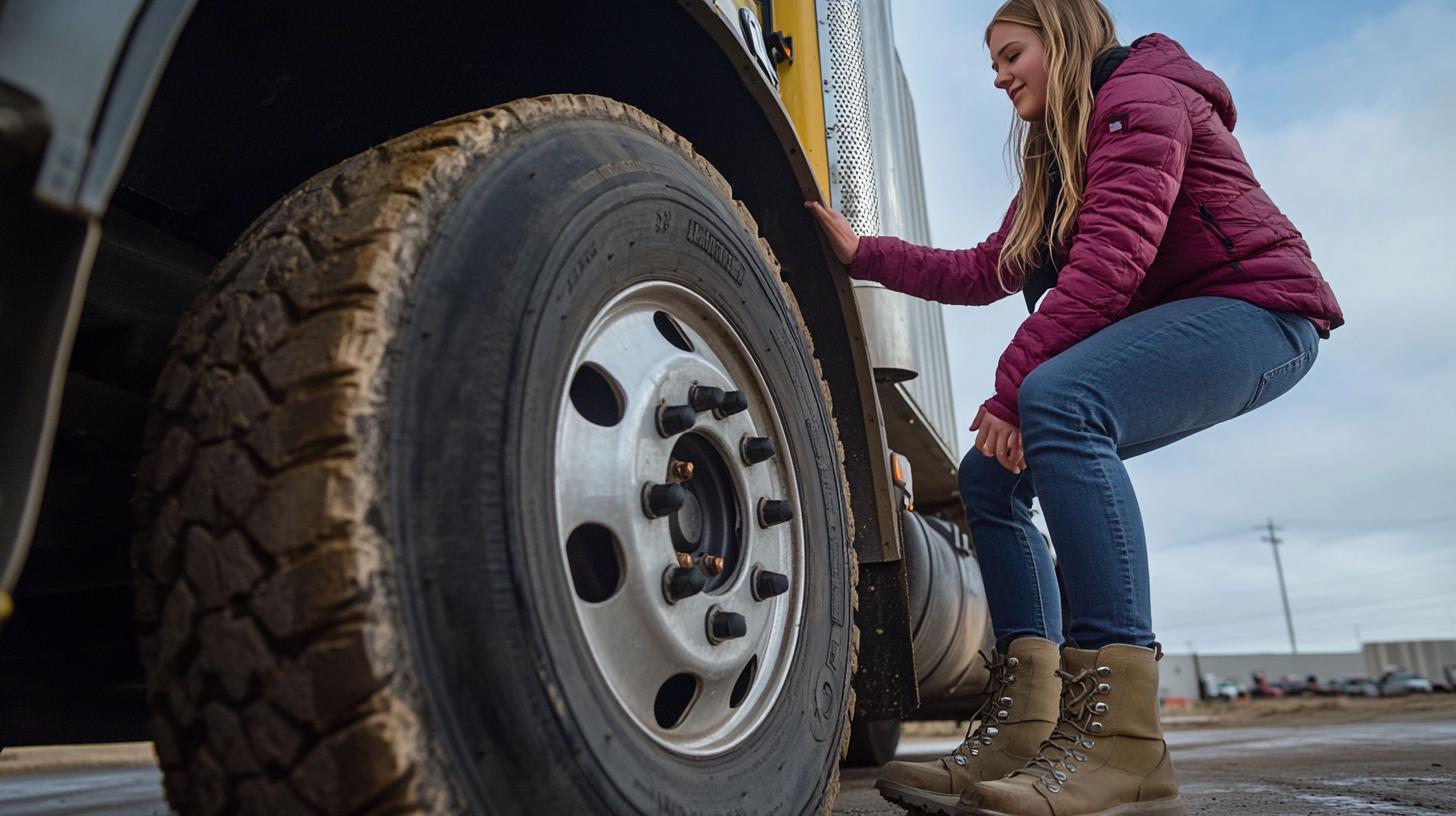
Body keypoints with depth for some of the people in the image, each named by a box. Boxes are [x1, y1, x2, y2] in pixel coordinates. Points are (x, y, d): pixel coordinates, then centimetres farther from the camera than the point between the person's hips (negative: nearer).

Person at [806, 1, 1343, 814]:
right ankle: (1023, 731, -8)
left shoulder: (1138, 98, -7)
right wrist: (864, 252, 12)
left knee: (1056, 400, -36)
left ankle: (1123, 744, -39)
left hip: (1255, 306, -10)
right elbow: (985, 272, 15)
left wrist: (1014, 382, -24)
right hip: (1158, 335, 10)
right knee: (991, 470, -2)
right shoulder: (1056, 156, 22)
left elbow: (1109, 261, -22)